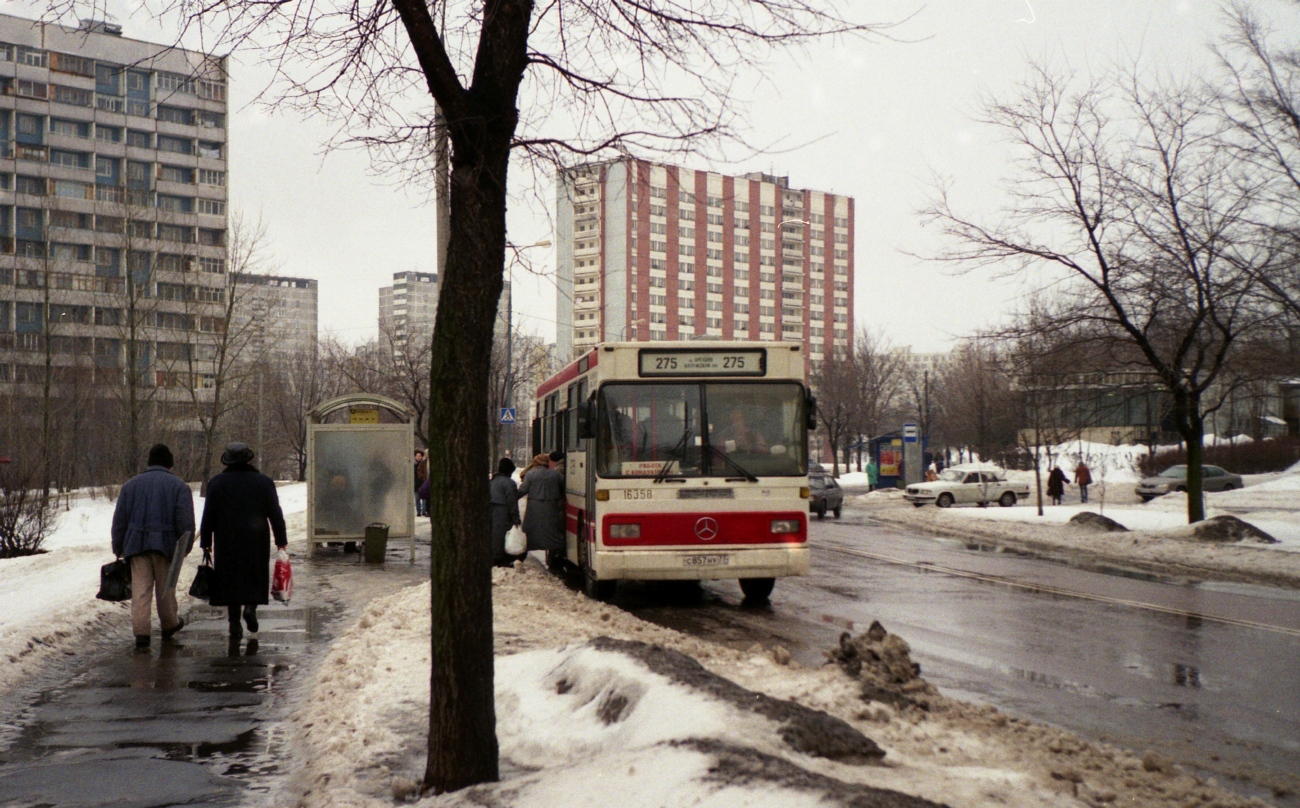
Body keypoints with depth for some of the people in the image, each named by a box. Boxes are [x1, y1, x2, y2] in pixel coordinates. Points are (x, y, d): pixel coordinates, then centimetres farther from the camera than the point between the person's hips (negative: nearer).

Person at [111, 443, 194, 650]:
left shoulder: (131, 484, 13)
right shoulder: (178, 486, 2)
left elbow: (119, 519, 12)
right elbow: (185, 521, -7)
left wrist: (118, 548, 16)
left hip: (136, 543, 2)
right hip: (165, 543, -2)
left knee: (140, 589, -1)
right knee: (165, 587, 13)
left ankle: (141, 633, -8)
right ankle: (169, 626, 29)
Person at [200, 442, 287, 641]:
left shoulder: (216, 483, 1)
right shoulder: (264, 482, 0)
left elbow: (209, 515, 2)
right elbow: (275, 514, 1)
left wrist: (206, 541, 9)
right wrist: (281, 540, 8)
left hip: (226, 542, 1)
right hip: (256, 542, -1)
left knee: (230, 579, 5)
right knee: (256, 577, 13)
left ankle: (234, 625, 3)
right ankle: (251, 606, -12)